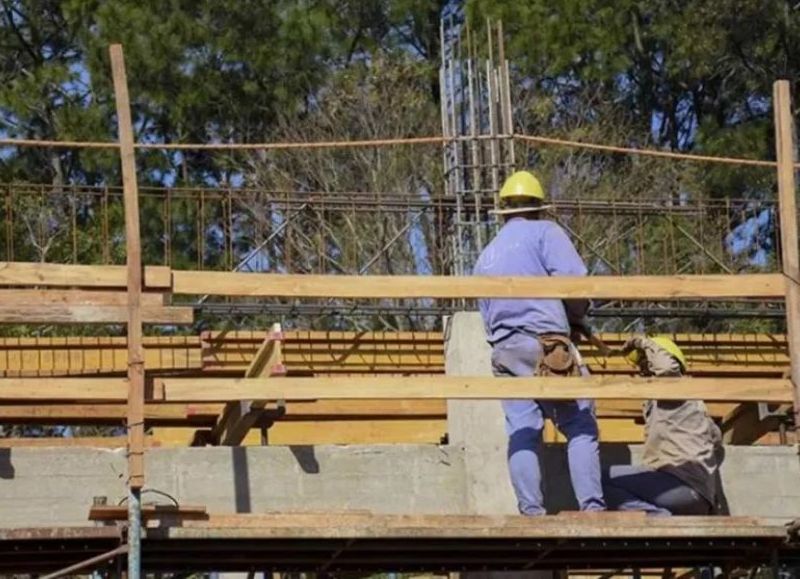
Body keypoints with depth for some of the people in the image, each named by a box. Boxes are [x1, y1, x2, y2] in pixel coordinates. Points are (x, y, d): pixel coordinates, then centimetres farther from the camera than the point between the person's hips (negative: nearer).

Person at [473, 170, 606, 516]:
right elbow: (573, 280, -9)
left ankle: (531, 510, -11)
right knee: (580, 427, -4)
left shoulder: (486, 256, 24)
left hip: (503, 350, 6)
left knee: (521, 431, 0)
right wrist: (577, 317, 8)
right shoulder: (544, 232, 5)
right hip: (545, 342, -6)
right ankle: (591, 505, -14)